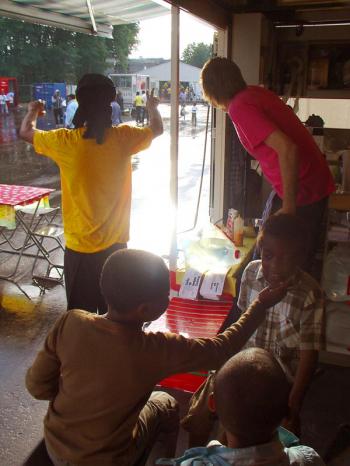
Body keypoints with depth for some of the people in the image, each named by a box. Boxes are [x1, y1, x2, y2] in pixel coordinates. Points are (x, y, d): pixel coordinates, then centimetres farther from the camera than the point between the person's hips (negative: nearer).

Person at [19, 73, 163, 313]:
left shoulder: (65, 142, -13)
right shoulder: (123, 138, -10)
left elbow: (25, 132, 7)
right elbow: (157, 129, 10)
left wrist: (33, 111, 28)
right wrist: (152, 107, 31)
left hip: (79, 248, -1)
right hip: (115, 245, 1)